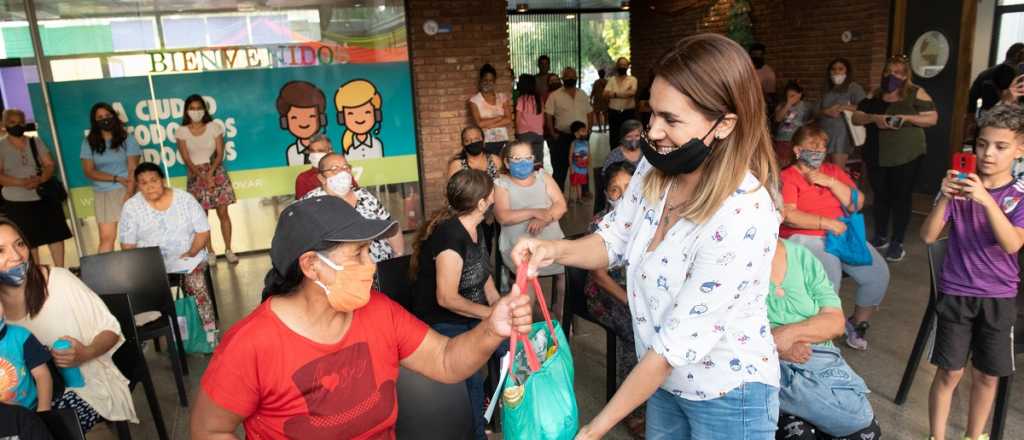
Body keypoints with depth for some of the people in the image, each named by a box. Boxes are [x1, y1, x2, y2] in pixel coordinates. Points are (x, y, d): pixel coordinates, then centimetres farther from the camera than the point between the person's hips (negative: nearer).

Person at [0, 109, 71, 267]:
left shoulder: (36, 142, 7)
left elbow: (50, 165, 3)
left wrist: (40, 179, -17)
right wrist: (21, 182, -23)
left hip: (45, 198, 2)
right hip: (17, 203, -2)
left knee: (56, 236, 2)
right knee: (29, 242, 3)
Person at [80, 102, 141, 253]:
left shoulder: (127, 139, 3)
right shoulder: (89, 143, 7)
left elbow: (133, 170, -5)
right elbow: (89, 171, 1)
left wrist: (129, 195, -17)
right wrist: (116, 178, -12)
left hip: (126, 190, -1)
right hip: (102, 194, 1)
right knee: (106, 238, -2)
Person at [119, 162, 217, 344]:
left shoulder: (185, 199, -1)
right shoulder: (131, 207, 0)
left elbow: (203, 231, -1)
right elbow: (128, 245, 0)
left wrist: (191, 253, -14)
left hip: (186, 258, -1)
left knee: (197, 285, -28)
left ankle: (210, 332, -19)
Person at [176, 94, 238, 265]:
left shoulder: (214, 127, 0)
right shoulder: (182, 131, 0)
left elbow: (220, 154, -3)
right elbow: (186, 159, -4)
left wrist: (210, 173, -17)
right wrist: (203, 177, -15)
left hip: (216, 173, 0)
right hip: (196, 176, 0)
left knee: (223, 213, -3)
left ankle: (228, 250, 4)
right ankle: (210, 252, 10)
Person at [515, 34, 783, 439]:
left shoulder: (743, 217, -32)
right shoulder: (655, 168, -10)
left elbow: (679, 340, -29)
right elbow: (615, 241, 4)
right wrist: (556, 250, -18)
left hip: (727, 398, -6)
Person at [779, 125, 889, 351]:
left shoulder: (833, 171, 17)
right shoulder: (787, 177, -2)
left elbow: (857, 204, 8)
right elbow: (788, 216, -14)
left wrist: (830, 182, -4)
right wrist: (826, 223, -17)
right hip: (805, 238, -6)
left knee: (878, 272, -11)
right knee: (829, 276, -30)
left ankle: (857, 323, 14)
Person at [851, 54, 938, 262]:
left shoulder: (916, 93, -2)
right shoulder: (875, 95, 9)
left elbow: (932, 118, -6)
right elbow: (856, 117, 3)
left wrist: (906, 118, -20)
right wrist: (874, 117, -16)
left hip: (907, 155, -4)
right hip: (878, 155, 4)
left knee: (901, 197, 1)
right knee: (880, 196, 11)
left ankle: (897, 243, 10)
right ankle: (880, 237, 25)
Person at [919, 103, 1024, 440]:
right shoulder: (959, 187, -5)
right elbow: (928, 236, -10)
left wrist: (987, 200, -33)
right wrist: (944, 199, -25)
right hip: (955, 292, -1)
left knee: (987, 375, 13)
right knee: (949, 373, 3)